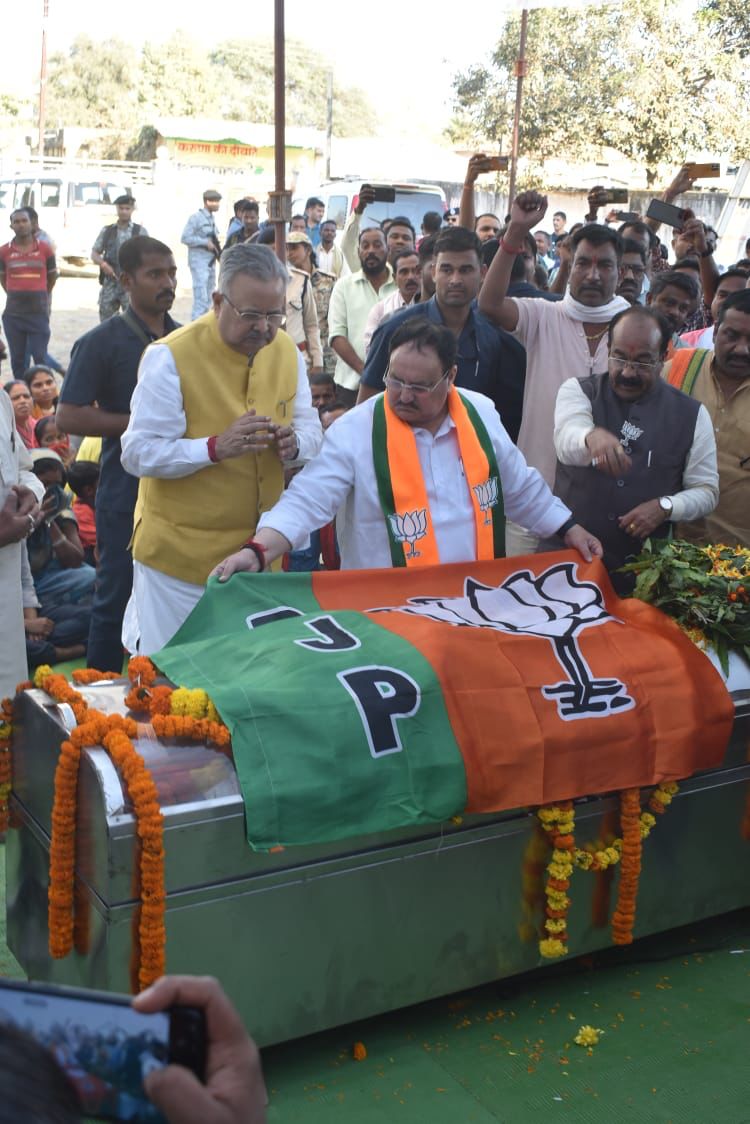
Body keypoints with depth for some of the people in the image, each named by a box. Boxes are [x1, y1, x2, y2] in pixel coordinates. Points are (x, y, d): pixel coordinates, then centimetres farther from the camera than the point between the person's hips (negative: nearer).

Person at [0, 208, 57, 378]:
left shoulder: (45, 249, -2)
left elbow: (52, 276, 12)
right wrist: (16, 295, 14)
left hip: (39, 313, -1)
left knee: (40, 357, -2)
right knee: (17, 358, 7)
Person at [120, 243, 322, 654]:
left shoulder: (286, 351, 2)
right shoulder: (171, 357, -16)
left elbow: (310, 428, 11)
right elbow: (138, 453, -18)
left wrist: (294, 442, -14)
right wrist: (215, 447, -31)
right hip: (180, 556, -5)